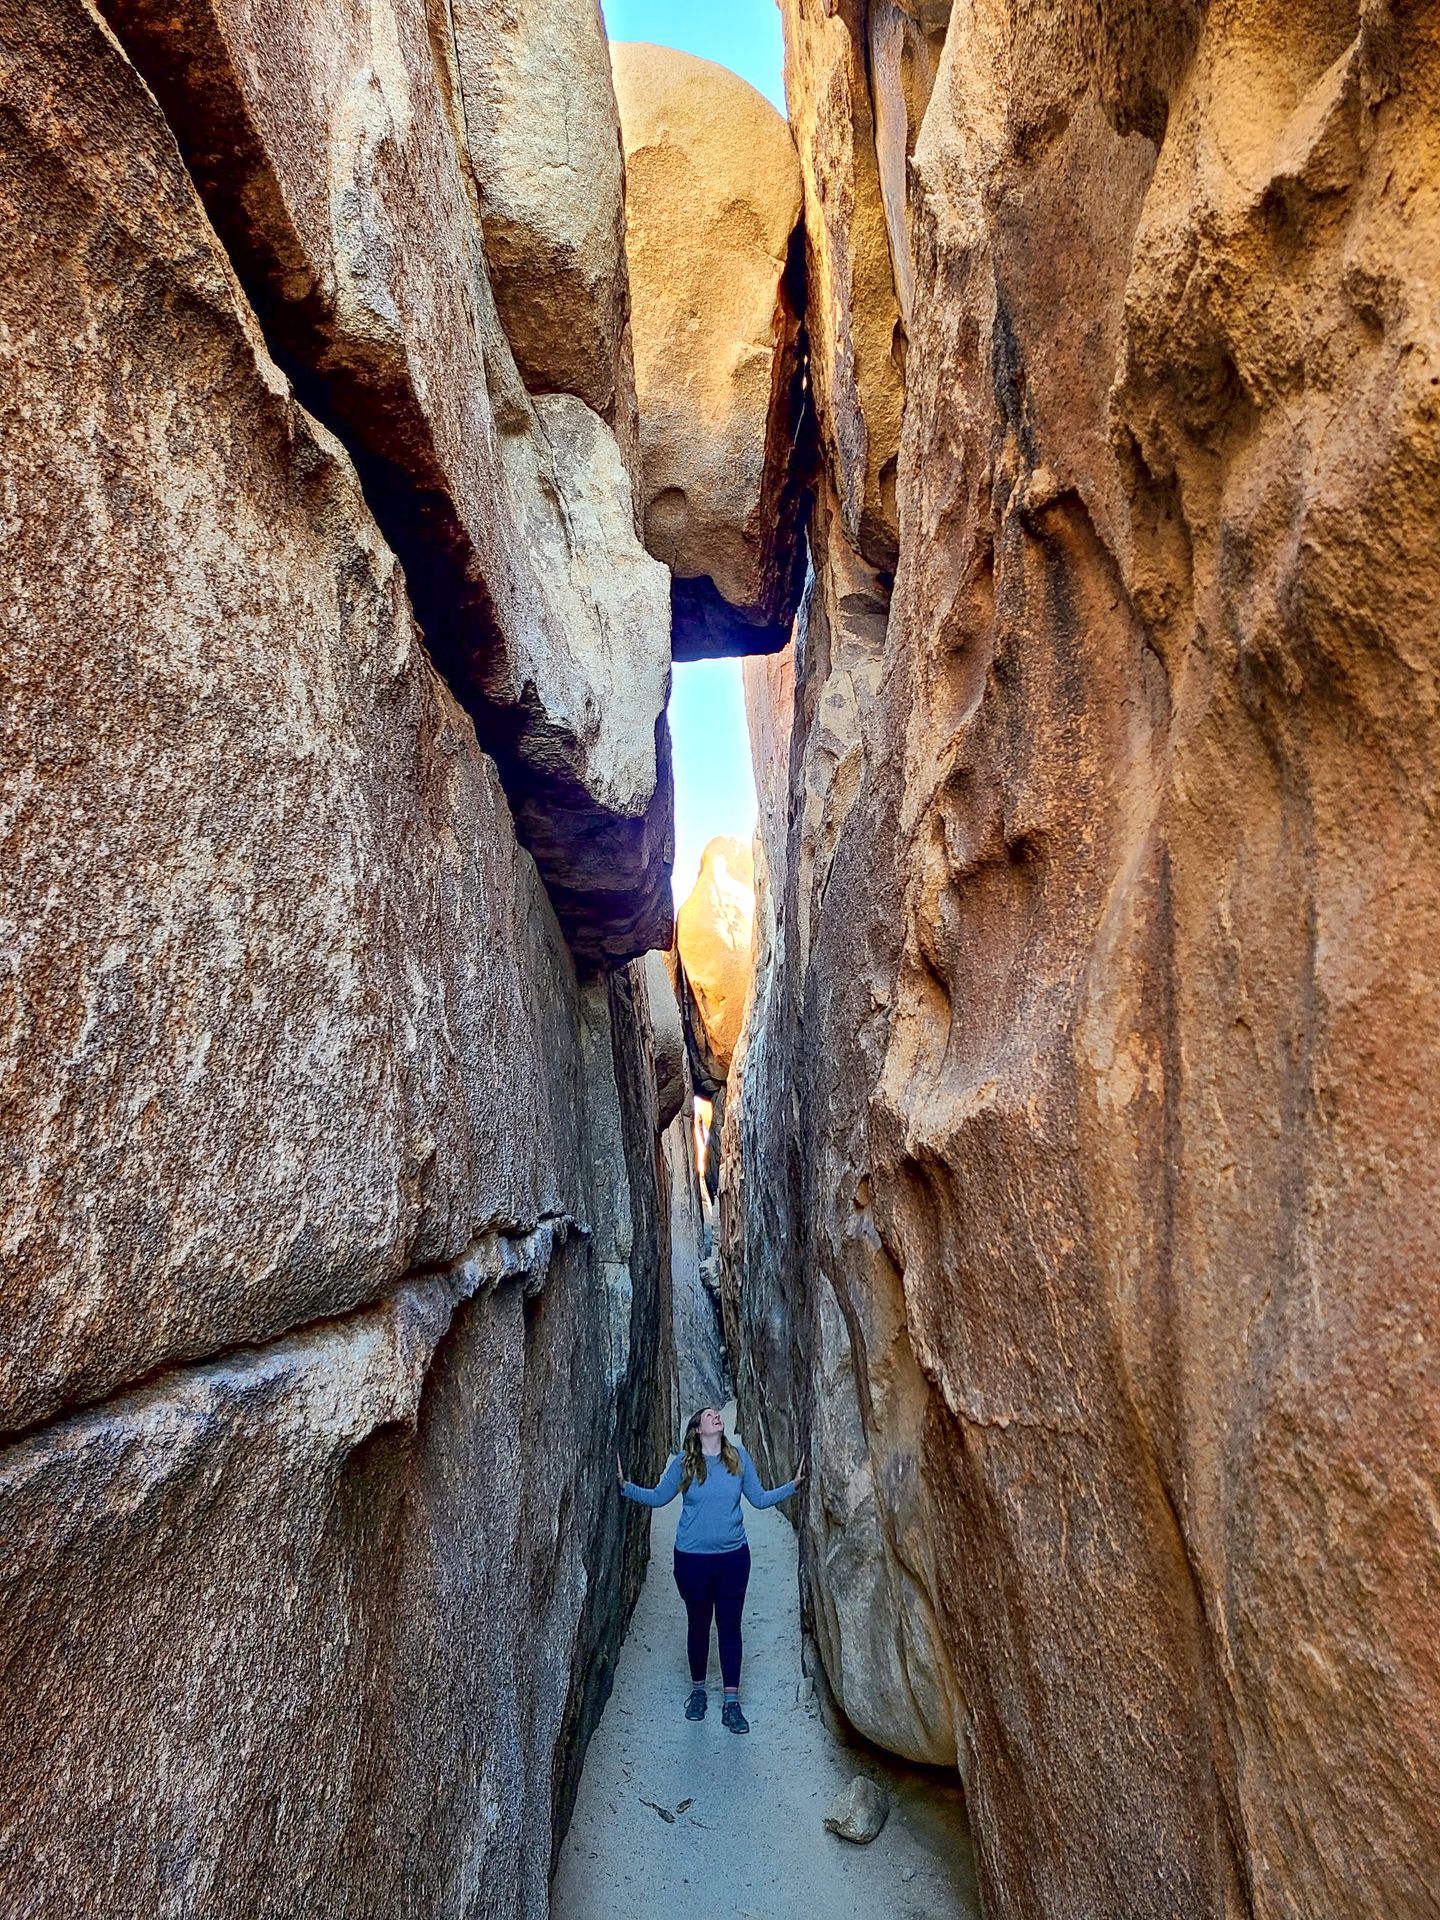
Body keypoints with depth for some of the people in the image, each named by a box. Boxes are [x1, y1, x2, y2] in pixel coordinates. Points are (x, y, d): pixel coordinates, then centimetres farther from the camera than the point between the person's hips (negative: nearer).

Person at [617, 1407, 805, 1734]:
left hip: (733, 1556, 1)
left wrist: (792, 1485, -6)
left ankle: (731, 1703, 21)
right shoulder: (683, 1462, -10)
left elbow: (758, 1498, 3)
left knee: (730, 1625, 7)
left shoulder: (739, 1456, -6)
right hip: (692, 1558, -1)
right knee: (698, 1624, 15)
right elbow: (658, 1497, 0)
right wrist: (626, 1486, -13)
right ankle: (698, 1691, 36)